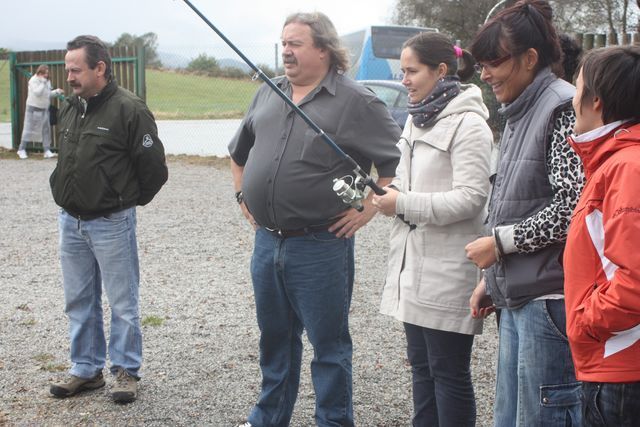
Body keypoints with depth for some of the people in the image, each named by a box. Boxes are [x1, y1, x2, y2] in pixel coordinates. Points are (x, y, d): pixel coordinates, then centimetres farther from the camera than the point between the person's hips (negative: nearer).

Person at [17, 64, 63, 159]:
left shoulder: (47, 81, 9)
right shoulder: (33, 81, -12)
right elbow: (37, 92, -24)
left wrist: (57, 91, 2)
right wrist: (43, 82, -23)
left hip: (44, 109, 7)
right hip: (33, 109, -7)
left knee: (46, 129, 3)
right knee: (29, 129, -1)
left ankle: (47, 151, 6)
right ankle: (22, 149, 10)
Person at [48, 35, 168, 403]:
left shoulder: (129, 109, -14)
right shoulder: (71, 108, 8)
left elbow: (154, 168, -11)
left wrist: (127, 201, 1)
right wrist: (65, 193, 14)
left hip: (111, 224, -7)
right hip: (70, 221, 7)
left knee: (123, 303, 4)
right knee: (79, 302, 15)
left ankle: (127, 371, 17)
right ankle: (86, 370, 27)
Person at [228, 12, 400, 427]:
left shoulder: (356, 101, -9)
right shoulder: (268, 93, 11)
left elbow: (398, 159, -9)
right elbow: (240, 149, 27)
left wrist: (369, 208, -11)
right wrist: (242, 194, 19)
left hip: (321, 246, -6)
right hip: (266, 241, 6)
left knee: (329, 345, 5)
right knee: (275, 338, 19)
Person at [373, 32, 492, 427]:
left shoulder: (468, 125, -13)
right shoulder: (418, 119, 14)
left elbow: (470, 198, -20)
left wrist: (403, 204, -20)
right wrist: (389, 190, 2)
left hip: (448, 272, -9)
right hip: (414, 264, 9)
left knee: (449, 371, 1)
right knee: (421, 365, 16)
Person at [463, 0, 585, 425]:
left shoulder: (563, 108, -11)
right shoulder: (519, 114, 18)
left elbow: (571, 207, -20)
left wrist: (500, 242, -11)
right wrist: (493, 278, 20)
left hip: (550, 298, -9)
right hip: (517, 298, 9)